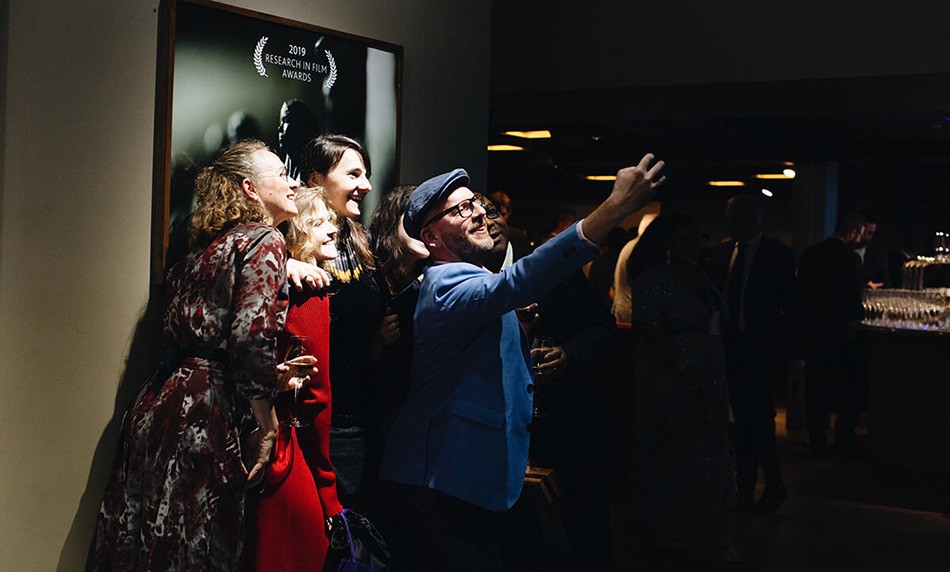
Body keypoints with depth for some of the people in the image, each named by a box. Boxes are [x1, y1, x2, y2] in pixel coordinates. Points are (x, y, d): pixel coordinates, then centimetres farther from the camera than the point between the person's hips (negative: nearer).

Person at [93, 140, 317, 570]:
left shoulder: (210, 244, 20)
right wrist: (268, 425, -7)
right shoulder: (266, 241, -4)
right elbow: (250, 339, -15)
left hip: (158, 402, 9)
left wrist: (271, 374, 11)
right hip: (202, 412, -9)